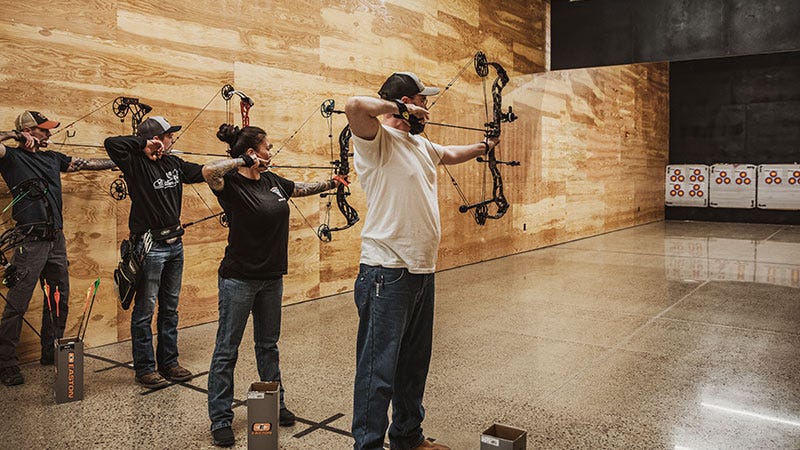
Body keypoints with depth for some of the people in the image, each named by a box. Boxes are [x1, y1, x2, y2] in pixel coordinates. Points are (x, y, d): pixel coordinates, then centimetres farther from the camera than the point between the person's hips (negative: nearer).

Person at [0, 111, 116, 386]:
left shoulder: (52, 158, 16)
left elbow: (86, 164, 22)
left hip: (56, 239, 7)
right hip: (30, 241, -7)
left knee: (59, 299, 14)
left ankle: (50, 353, 27)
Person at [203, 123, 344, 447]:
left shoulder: (272, 181, 6)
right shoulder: (231, 184, -15)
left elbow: (301, 188, 25)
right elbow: (208, 171, -37)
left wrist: (330, 183, 29)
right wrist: (244, 161, -27)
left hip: (271, 278, 7)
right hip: (239, 279, -7)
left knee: (268, 345, 19)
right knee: (227, 350, 4)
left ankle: (275, 405, 33)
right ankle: (220, 420, 15)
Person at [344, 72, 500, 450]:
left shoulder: (420, 145, 17)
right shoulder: (377, 139, -11)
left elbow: (451, 154, 38)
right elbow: (355, 106, -32)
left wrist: (483, 147, 51)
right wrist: (400, 108, -17)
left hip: (423, 271, 9)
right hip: (388, 273, -9)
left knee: (414, 364, 20)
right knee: (379, 369, -2)